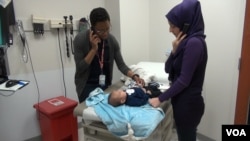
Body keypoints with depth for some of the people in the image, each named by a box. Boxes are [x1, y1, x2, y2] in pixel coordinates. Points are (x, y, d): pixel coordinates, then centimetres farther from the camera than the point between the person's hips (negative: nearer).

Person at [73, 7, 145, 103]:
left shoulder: (112, 40, -5)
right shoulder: (80, 39, -15)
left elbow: (121, 64, -4)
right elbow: (80, 68, -17)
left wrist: (134, 76, -19)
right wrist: (94, 49, -25)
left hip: (106, 85, 3)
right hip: (87, 86, -3)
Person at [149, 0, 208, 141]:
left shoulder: (194, 43, -21)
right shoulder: (186, 41, 7)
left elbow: (184, 80, -23)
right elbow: (168, 69, 6)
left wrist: (160, 99, -16)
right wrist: (175, 50, -10)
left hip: (188, 104, -9)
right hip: (182, 101, 9)